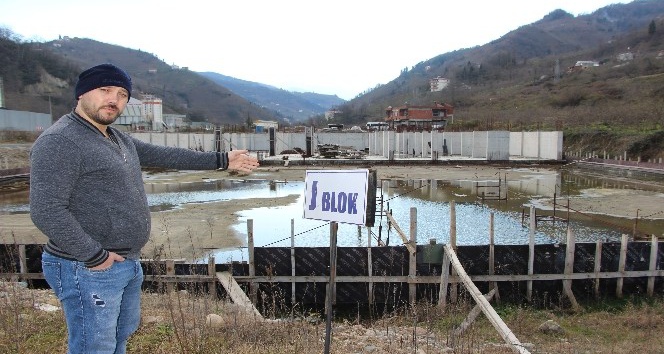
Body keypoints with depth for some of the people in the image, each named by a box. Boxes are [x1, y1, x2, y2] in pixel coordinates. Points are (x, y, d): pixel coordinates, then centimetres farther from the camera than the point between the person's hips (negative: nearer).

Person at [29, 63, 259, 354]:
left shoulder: (119, 139, 12)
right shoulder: (59, 142, -17)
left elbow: (164, 155, 18)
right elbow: (47, 212, -23)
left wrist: (221, 160, 19)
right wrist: (94, 256, -20)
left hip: (128, 265, 9)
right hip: (90, 269, -9)